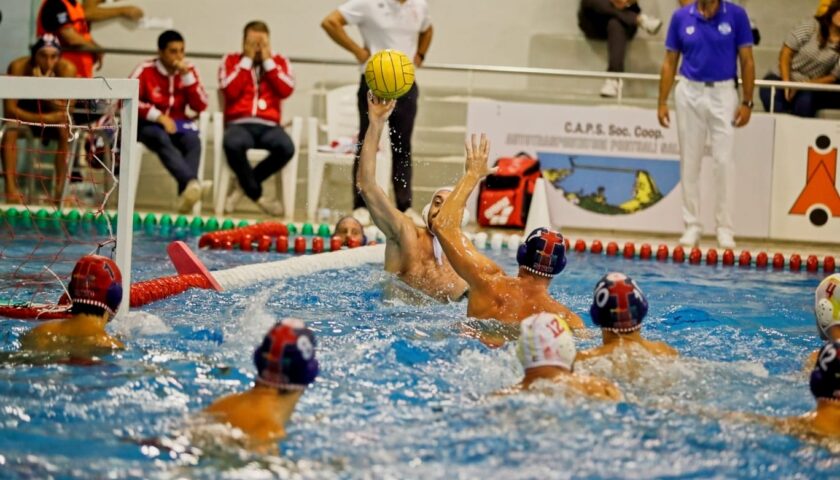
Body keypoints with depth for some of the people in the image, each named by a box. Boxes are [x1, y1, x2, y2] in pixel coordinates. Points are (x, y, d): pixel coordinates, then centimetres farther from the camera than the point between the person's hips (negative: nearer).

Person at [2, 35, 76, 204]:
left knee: (65, 130, -28)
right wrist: (41, 118, -40)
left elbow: (63, 110, -30)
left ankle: (61, 189, -25)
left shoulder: (67, 69, -26)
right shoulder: (18, 66, -28)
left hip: (51, 116, 1)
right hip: (23, 114, -1)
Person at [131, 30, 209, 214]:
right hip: (149, 124, -3)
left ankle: (185, 193, -45)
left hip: (177, 124, 3)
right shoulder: (146, 70, -7)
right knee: (162, 140, -37)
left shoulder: (189, 71, 4)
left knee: (193, 141, -31)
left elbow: (201, 106, -1)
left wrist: (187, 76, -12)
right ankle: (192, 182, -59)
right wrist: (158, 116, -19)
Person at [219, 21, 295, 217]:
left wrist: (267, 61, -2)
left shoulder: (279, 62, 15)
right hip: (239, 124, -2)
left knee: (286, 148, -33)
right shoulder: (232, 60, 11)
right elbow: (230, 90, -7)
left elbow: (286, 90, -3)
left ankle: (245, 186, -13)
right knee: (232, 144, -39)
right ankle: (258, 195, -19)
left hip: (269, 125, 2)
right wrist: (247, 60, -4)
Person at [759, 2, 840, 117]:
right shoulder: (811, 26, -7)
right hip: (784, 77, 0)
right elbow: (785, 53, -5)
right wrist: (786, 83, -17)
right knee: (768, 91, -32)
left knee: (805, 102, -35)